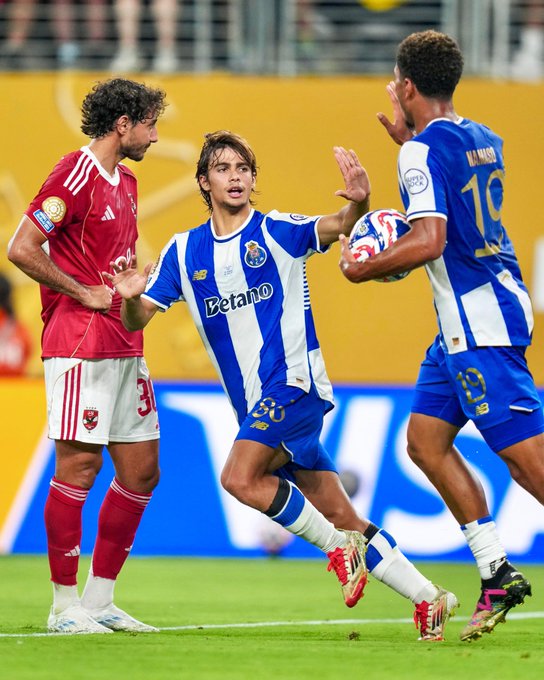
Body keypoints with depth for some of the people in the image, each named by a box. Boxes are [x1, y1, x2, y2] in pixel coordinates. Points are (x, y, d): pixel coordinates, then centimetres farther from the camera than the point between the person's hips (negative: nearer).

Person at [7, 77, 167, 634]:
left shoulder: (125, 183, 18)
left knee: (141, 469, 7)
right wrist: (84, 294, -12)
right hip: (79, 345, -9)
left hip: (124, 347, 9)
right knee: (78, 465, -7)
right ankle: (64, 605, -1)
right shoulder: (77, 175, -11)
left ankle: (100, 599, 15)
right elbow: (21, 249, -16)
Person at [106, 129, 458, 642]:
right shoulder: (183, 251, 10)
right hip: (254, 404, 5)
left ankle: (339, 546, -8)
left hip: (293, 383, -5)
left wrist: (358, 203, -41)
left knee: (240, 478, -25)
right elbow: (138, 319, 7)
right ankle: (427, 598, 12)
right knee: (336, 515, 4)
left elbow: (337, 227, -18)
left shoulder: (277, 232, -2)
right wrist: (130, 298, -17)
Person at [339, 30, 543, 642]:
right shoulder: (483, 140, 13)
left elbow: (428, 241, -25)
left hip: (476, 318, -10)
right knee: (425, 438, 12)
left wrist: (361, 269, -10)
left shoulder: (423, 150, -14)